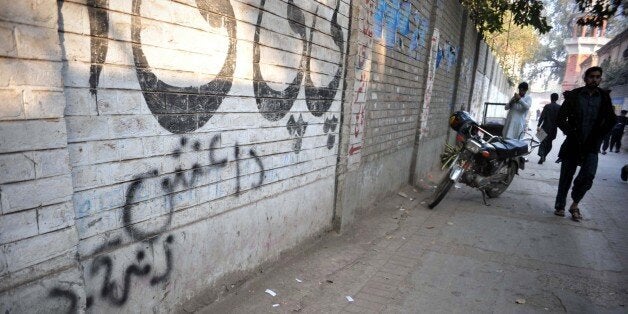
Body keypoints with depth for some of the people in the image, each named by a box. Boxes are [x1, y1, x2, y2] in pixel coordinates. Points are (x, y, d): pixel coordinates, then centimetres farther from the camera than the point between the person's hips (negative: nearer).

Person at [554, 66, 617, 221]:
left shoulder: (604, 97, 7)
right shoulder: (573, 95, 1)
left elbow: (611, 120, 9)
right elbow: (560, 119, -1)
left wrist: (596, 137, 1)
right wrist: (571, 134, -9)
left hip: (591, 145, 1)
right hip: (573, 143, -1)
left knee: (588, 176, -14)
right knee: (566, 177, 3)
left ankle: (575, 204, 7)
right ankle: (560, 206, 16)